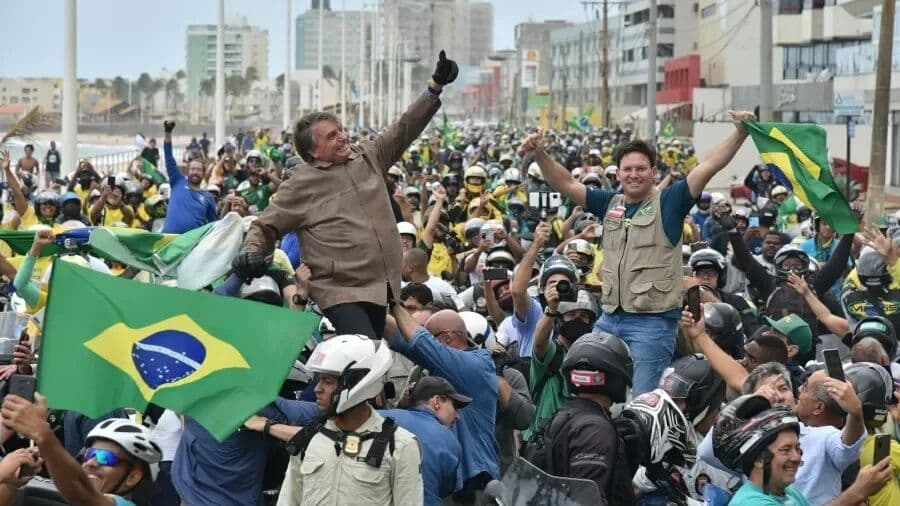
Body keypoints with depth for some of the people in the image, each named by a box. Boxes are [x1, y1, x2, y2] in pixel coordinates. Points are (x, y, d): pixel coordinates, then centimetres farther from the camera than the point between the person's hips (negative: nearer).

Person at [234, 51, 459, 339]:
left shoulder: (370, 158, 12)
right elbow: (265, 228, 3)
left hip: (381, 289, 6)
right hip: (341, 293, -6)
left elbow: (404, 130, 16)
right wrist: (251, 252, -18)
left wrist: (435, 88, 9)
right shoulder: (301, 185, -1)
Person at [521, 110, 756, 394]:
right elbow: (566, 184, 13)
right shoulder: (610, 204, 12)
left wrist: (740, 134, -23)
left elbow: (708, 167, -12)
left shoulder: (669, 203, -2)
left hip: (653, 322, -6)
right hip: (609, 319, 6)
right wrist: (540, 155, -1)